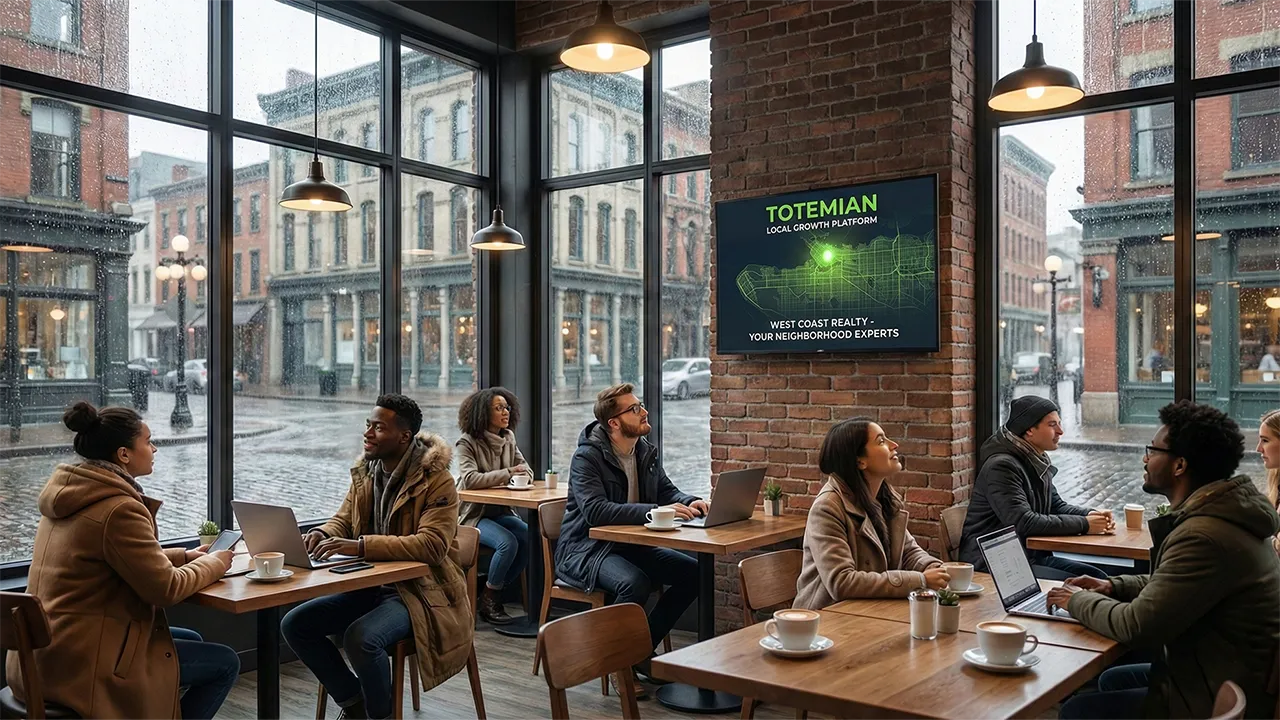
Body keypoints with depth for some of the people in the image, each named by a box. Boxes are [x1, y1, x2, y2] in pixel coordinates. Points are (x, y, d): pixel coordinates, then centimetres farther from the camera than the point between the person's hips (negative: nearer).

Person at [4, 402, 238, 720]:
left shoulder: (71, 493, 7)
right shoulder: (120, 509, -23)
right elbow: (166, 588, -18)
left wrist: (186, 556, 12)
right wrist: (214, 563, -2)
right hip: (81, 664, -10)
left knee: (191, 640, 24)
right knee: (225, 663, -1)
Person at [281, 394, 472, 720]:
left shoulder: (437, 481, -17)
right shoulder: (365, 471, 5)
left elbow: (432, 544, -28)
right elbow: (343, 520, 15)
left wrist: (360, 545, -35)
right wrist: (323, 534, -11)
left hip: (420, 591, -8)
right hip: (371, 585, 8)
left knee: (361, 638, -31)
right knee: (294, 624, -4)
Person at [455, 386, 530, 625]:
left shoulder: (508, 439, 8)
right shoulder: (467, 444, -10)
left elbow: (526, 471, 9)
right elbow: (469, 479, -25)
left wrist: (493, 480, -12)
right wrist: (507, 473, -25)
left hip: (501, 511, 6)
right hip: (473, 514, -6)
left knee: (530, 538, -20)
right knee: (508, 542, -30)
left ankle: (493, 595, -3)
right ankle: (488, 600, -7)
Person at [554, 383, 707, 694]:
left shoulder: (646, 451, 5)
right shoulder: (587, 457, -18)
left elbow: (667, 491, 13)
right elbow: (596, 511, -31)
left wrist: (690, 502, -11)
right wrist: (657, 510, -37)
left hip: (630, 545, 8)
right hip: (586, 549, -8)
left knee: (693, 572, -6)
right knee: (635, 582, -35)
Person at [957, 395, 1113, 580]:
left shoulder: (1037, 461, 10)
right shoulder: (1001, 466, -20)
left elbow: (1056, 505, 18)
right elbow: (1024, 522, -26)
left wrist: (1092, 515, -3)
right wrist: (1083, 524, -20)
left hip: (1032, 556, 10)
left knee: (1098, 578, 1)